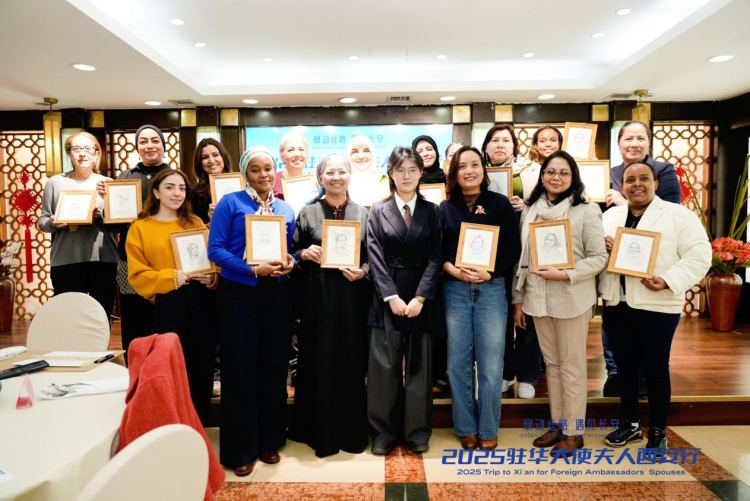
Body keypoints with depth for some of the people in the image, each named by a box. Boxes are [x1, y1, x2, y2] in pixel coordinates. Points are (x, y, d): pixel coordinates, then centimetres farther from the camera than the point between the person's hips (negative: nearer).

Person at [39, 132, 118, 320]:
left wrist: (102, 217, -13)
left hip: (103, 260, 0)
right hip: (65, 262, 0)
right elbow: (42, 221, 8)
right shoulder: (55, 182, 8)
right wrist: (53, 223, -13)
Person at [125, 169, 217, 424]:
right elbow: (137, 275, -1)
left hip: (200, 305, 3)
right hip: (167, 307, -2)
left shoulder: (196, 223, 13)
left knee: (201, 373, 8)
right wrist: (175, 277, -14)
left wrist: (212, 277, -7)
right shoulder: (140, 228, 4)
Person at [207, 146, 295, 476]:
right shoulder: (230, 203, -2)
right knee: (240, 369, 4)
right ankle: (240, 449, 19)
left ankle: (269, 441, 29)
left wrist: (289, 263, -8)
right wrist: (254, 269, -21)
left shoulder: (286, 210, 11)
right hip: (239, 294, -4)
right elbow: (215, 250, -10)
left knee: (274, 367, 11)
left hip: (277, 295, 4)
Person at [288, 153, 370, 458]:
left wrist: (362, 272, -10)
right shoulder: (307, 213, 5)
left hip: (352, 298, 1)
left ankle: (352, 432, 24)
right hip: (317, 298, -1)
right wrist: (304, 254, -13)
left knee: (352, 362, 7)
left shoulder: (362, 214, 7)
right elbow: (292, 254, 8)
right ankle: (322, 434, 21)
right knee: (320, 363, 5)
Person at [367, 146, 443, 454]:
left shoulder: (432, 212, 7)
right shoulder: (378, 211, 5)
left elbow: (435, 258, 0)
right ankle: (383, 432, 17)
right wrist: (392, 296, -12)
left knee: (419, 365, 7)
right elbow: (375, 258, -2)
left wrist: (420, 297, -11)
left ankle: (417, 432, 21)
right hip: (387, 297, 0)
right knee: (384, 366, 3)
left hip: (421, 297, 1)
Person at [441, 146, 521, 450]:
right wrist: (453, 269, -13)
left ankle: (488, 430, 21)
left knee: (490, 365, 3)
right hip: (454, 290, 1)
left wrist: (489, 272, -13)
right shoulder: (445, 207, 7)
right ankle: (466, 428, 23)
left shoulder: (500, 203, 4)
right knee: (458, 363, 7)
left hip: (491, 289, -1)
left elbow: (513, 247, 0)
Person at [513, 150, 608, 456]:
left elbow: (599, 258, -7)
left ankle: (574, 431, 19)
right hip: (537, 298, 5)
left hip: (572, 299, -4)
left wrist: (564, 274, -19)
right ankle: (557, 424, 28)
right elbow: (522, 258, 10)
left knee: (572, 366, 5)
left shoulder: (586, 211, -5)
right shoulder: (530, 211, 8)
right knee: (551, 364, 14)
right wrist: (518, 298, 10)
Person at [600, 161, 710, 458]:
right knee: (625, 366, 13)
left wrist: (669, 281, -22)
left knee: (656, 368, 6)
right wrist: (603, 248, -8)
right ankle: (630, 424, 29)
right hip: (617, 304, 4)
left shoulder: (679, 215, -3)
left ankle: (657, 431, 22)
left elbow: (699, 256, -9)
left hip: (657, 305, -4)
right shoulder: (610, 217, 10)